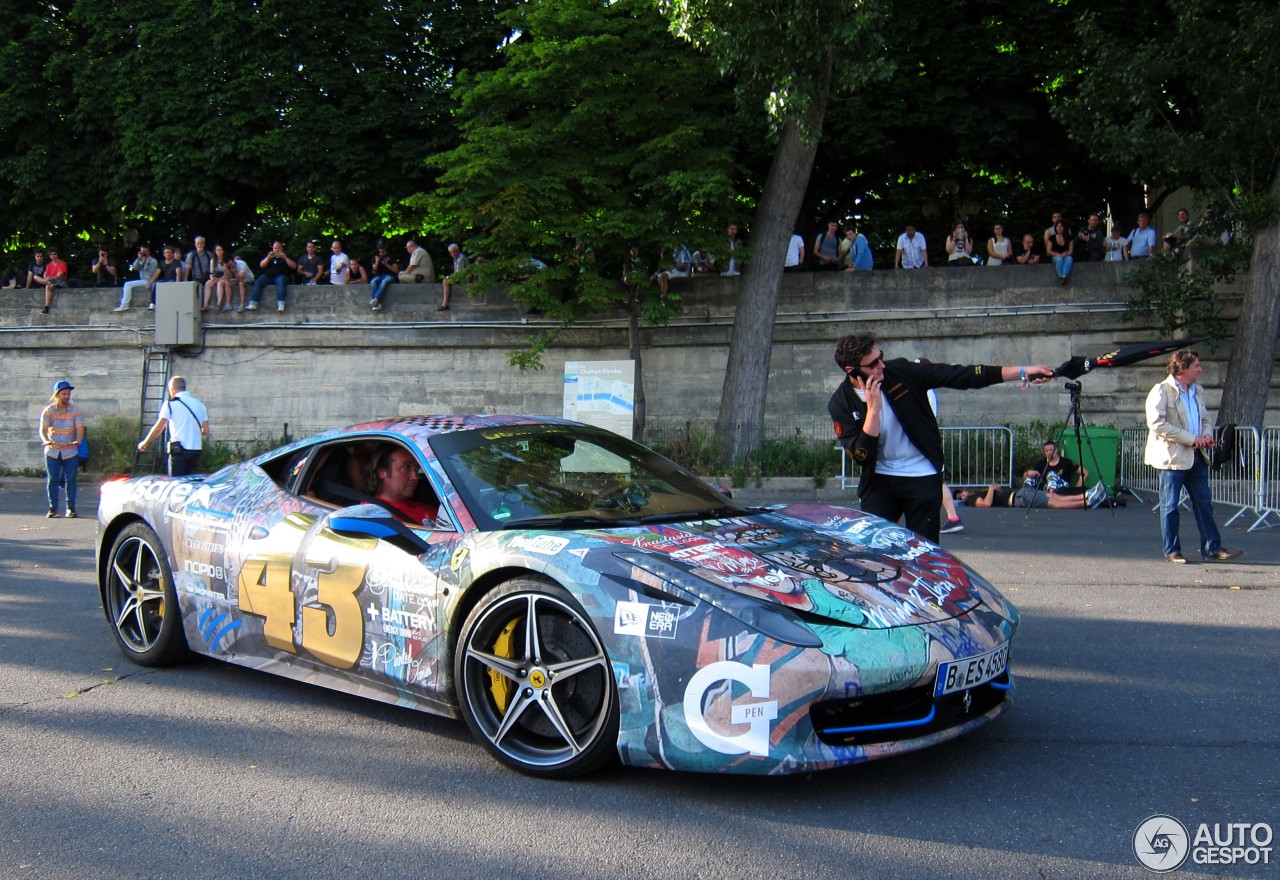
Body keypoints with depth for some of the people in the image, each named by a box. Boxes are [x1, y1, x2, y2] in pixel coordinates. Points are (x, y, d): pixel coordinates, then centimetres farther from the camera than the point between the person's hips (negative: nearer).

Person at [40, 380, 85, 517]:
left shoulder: (75, 411, -1)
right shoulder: (48, 411, 0)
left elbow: (80, 429, -8)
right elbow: (43, 429, -7)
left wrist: (77, 441, -29)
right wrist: (46, 441, -28)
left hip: (70, 451, 0)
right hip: (52, 451, 0)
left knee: (70, 479, -1)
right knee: (52, 479, 2)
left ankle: (71, 508, 7)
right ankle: (53, 508, 9)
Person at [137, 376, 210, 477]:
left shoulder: (171, 404, -4)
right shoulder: (199, 404, 11)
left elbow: (158, 428, -7)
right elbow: (205, 431, 10)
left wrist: (145, 443, 5)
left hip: (179, 449, -5)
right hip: (196, 449, 5)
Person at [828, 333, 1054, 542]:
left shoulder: (900, 371, -9)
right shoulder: (841, 404, -9)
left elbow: (960, 376, -9)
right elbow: (861, 455, -17)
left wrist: (1021, 372, -12)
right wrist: (873, 409, -25)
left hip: (922, 477, 0)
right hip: (879, 481, 0)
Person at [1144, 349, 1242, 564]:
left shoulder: (1198, 391, 15)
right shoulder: (1162, 391, -10)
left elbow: (1206, 418, 25)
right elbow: (1156, 423, -20)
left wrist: (1207, 435, 0)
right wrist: (1191, 439, -19)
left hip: (1197, 456, 7)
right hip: (1173, 456, -7)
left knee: (1204, 503, 8)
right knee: (1170, 506, 2)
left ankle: (1212, 549, 12)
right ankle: (1172, 551, 10)